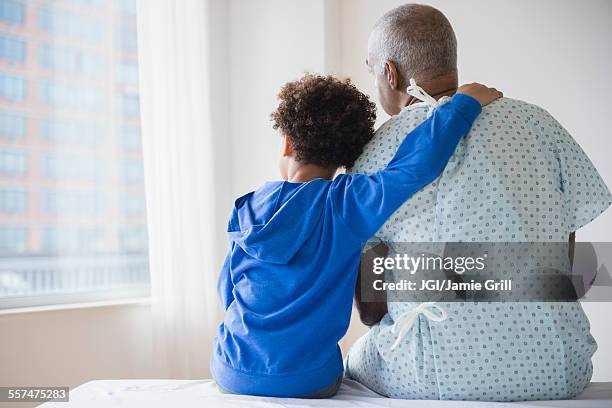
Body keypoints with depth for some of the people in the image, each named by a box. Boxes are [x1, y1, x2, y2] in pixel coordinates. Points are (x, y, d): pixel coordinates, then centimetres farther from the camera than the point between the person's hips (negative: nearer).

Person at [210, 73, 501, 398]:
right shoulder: (347, 203, -16)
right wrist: (465, 102, -13)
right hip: (308, 381, -2)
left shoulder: (247, 210, -5)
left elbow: (227, 293, 4)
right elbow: (417, 165, -26)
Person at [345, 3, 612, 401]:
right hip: (558, 372, 4)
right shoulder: (537, 121, 4)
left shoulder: (379, 152, -4)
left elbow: (370, 308, 0)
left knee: (357, 362, 29)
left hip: (438, 378, -3)